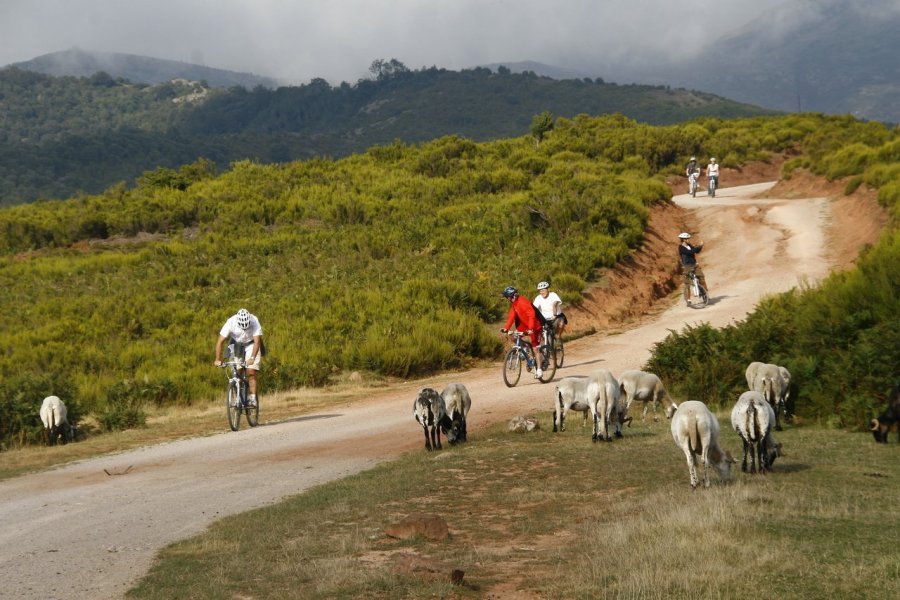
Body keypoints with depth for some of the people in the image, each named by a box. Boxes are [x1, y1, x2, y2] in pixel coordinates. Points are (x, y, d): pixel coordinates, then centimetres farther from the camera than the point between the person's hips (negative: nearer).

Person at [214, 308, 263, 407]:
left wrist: (252, 358, -48)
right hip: (236, 344, 1)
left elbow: (257, 341, -36)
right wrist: (218, 360, -32)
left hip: (251, 344, -1)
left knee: (251, 372, -14)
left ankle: (253, 399, -12)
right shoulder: (231, 322, -29)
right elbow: (220, 341, -26)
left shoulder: (254, 322, -31)